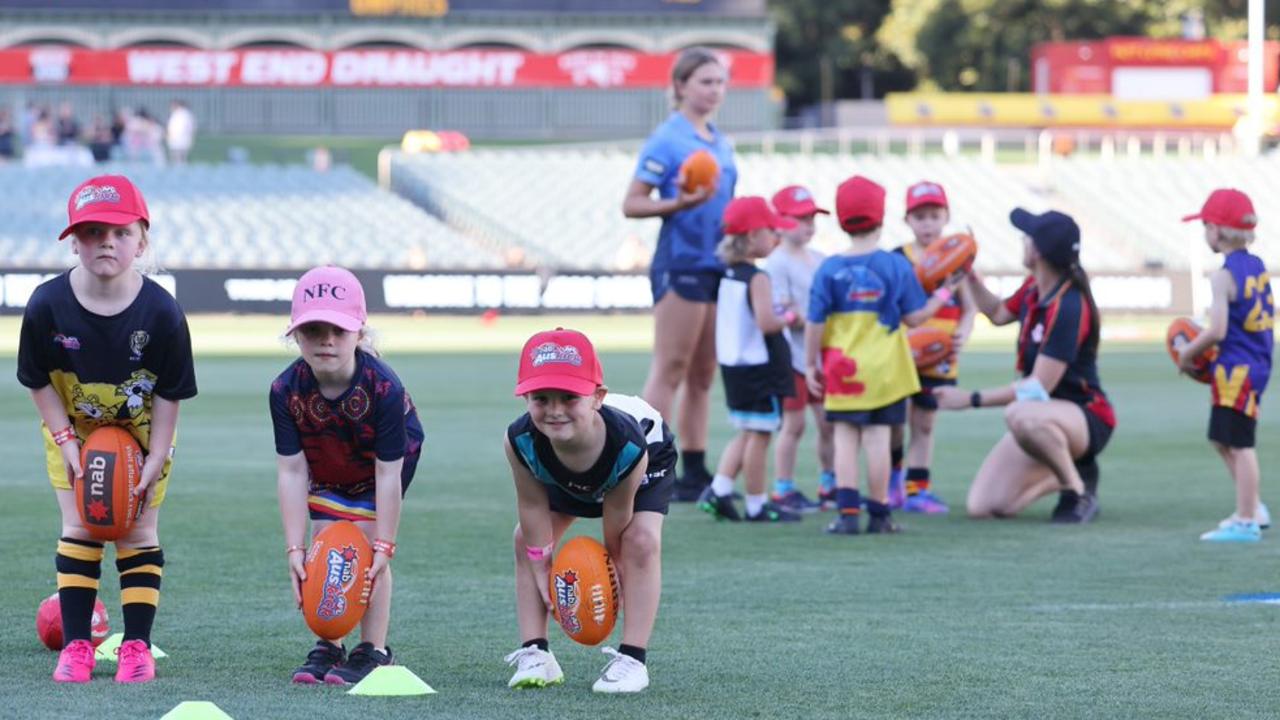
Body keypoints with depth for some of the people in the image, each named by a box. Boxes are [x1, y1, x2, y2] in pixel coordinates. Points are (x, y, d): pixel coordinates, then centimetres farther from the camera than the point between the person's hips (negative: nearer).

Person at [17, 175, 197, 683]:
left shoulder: (161, 312, -26)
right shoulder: (48, 305, -24)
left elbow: (169, 393, -15)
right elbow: (40, 381, -10)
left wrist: (156, 458, -15)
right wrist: (66, 442, -14)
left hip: (142, 431, -1)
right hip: (73, 429, 1)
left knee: (137, 531, -1)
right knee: (78, 529, -3)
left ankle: (137, 646, 5)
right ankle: (76, 646, 2)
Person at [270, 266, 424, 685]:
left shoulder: (383, 387, -38)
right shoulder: (287, 390, -30)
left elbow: (387, 475, -31)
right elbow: (291, 472, -26)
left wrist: (383, 545, -30)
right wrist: (295, 548, -28)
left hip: (390, 455, -3)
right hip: (325, 467, 3)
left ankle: (374, 651, -5)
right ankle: (328, 647, 7)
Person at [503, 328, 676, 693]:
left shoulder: (628, 445, -46)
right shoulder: (519, 441, -41)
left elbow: (616, 515, -29)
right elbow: (533, 506, -24)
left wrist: (613, 565, -15)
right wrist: (541, 569, -18)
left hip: (650, 456, -3)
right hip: (561, 473, 3)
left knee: (642, 541, -21)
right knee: (526, 539, -5)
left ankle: (633, 660, -17)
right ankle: (535, 653, 1)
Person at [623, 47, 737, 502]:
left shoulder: (719, 142, 15)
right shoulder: (666, 140, -8)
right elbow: (632, 204, -11)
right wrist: (679, 204, -24)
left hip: (717, 263, 8)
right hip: (680, 263, -8)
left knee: (703, 375, 9)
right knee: (670, 370, -7)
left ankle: (695, 472, 13)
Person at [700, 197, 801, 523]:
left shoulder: (728, 276, 9)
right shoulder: (758, 278, -18)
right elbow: (766, 323, -27)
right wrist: (789, 317, -8)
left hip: (733, 366, 9)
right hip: (760, 368, -9)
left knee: (746, 433, 17)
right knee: (759, 435, 0)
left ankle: (718, 490, 8)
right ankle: (757, 505, 6)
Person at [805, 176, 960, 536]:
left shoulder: (829, 269, -4)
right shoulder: (896, 266, -5)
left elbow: (815, 323, -3)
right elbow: (914, 317, -2)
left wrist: (811, 365, 6)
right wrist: (942, 294, 14)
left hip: (843, 370, 0)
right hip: (884, 371, 0)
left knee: (845, 438, 5)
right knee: (877, 438, 3)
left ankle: (847, 512, -3)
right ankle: (879, 515, 7)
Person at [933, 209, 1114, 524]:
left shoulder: (1068, 307, -25)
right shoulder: (1034, 288, 1)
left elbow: (1039, 388, -27)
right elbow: (998, 314, 25)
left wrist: (971, 399, -25)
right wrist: (969, 276, 12)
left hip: (1087, 420, -8)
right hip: (1043, 420, 8)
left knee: (1020, 415, -43)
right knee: (982, 507, -5)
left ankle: (1079, 487, -18)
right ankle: (1062, 476, 15)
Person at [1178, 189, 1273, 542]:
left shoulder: (1223, 276, -17)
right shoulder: (1257, 267, 10)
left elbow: (1217, 331, -21)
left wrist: (1188, 352, -4)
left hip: (1235, 369, -10)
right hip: (1258, 364, 10)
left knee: (1240, 444, -4)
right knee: (1224, 440, 20)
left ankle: (1246, 522, -1)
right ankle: (1251, 508, 25)